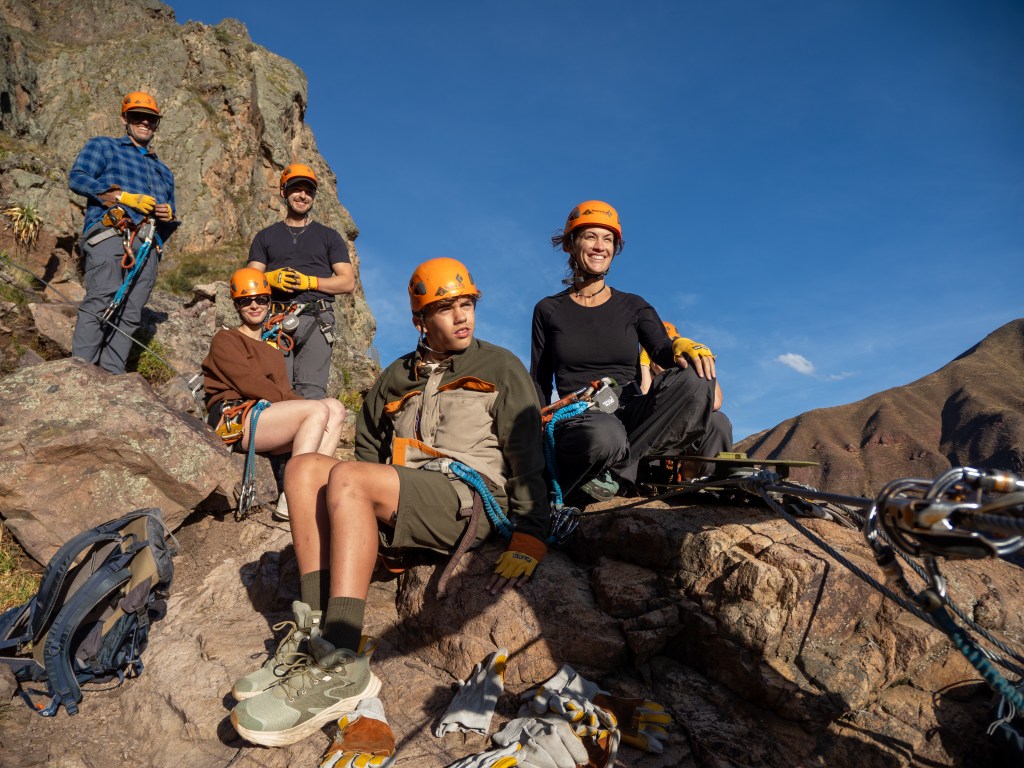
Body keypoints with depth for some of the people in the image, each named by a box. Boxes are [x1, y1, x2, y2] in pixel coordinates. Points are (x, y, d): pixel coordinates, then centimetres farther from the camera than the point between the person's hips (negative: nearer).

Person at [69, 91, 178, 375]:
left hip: (148, 247, 5)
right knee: (101, 302, -20)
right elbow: (77, 178, 3)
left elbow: (171, 210, 36)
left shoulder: (163, 170, 35)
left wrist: (168, 215, 10)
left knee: (129, 315, -4)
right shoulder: (102, 146, 19)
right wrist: (124, 197, -8)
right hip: (109, 234, -5)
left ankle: (112, 377, -4)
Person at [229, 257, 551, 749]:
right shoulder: (396, 379, 25)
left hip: (471, 498, -5)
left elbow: (527, 454, 0)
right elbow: (369, 450, 25)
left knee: (347, 478, -29)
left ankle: (341, 667, -34)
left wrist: (529, 538, -11)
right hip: (397, 501, 6)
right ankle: (316, 631, -25)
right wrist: (379, 528, 11)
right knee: (304, 467, -17)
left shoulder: (500, 367, 11)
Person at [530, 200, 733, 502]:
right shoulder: (548, 310, 11)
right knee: (604, 436, -42)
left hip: (633, 415, 4)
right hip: (577, 419, -3)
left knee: (715, 426, -27)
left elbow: (662, 349, -5)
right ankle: (572, 483, -12)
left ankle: (610, 471, -20)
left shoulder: (634, 307, 14)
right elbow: (539, 386, 11)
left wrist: (682, 346, -29)